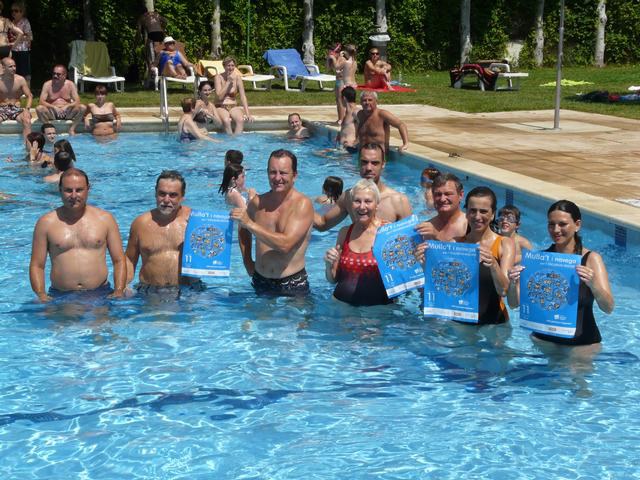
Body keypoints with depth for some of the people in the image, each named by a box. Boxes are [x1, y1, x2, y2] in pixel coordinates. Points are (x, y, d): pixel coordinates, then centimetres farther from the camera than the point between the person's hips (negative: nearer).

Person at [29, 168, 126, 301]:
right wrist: (41, 295, -8)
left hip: (100, 294, 0)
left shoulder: (105, 219, 9)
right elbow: (37, 265, 8)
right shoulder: (46, 223, 6)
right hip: (60, 297, 0)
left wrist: (118, 292, -5)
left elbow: (119, 261, 10)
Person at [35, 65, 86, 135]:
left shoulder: (70, 84, -2)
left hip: (67, 113, 1)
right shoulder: (47, 84, -4)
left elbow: (77, 102, -7)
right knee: (39, 108, -30)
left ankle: (72, 129, -13)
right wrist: (54, 107, -28)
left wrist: (66, 107, -26)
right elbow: (42, 101, -12)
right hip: (52, 113, -1)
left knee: (82, 107, -23)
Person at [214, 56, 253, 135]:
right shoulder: (219, 77, -7)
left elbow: (243, 96, -2)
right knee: (226, 120, -34)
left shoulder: (237, 77, 0)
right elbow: (220, 97, -15)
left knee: (241, 120, -30)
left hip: (233, 107, 2)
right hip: (221, 107, -2)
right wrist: (228, 82, -16)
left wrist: (247, 114, -11)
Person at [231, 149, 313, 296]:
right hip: (260, 282, 4)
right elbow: (244, 231, 22)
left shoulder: (303, 205, -13)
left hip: (292, 285, -4)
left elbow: (286, 244, -25)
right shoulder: (257, 202, 1)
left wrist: (250, 224, -26)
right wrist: (247, 262, 10)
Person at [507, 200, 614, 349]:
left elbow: (608, 308, -18)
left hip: (583, 344, -2)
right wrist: (513, 284, -26)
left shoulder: (591, 259, -9)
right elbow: (516, 303, -5)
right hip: (544, 341, 2)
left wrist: (592, 284, -36)